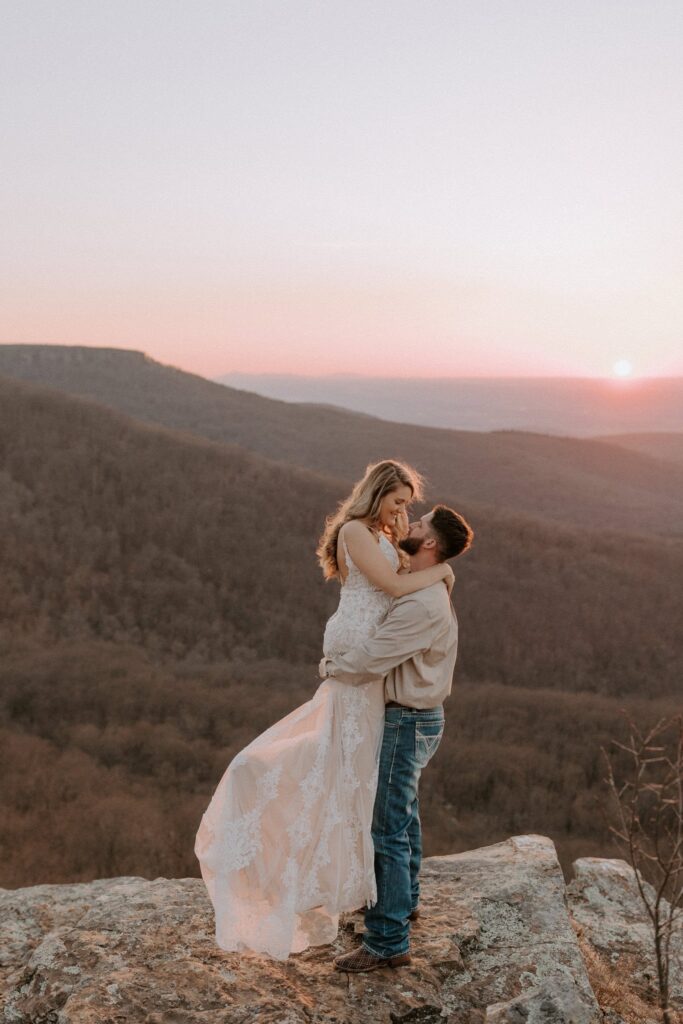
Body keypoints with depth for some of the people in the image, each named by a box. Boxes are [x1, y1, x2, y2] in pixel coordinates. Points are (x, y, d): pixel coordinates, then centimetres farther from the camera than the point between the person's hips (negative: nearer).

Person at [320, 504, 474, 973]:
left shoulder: (422, 605, -27)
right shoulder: (433, 595, 8)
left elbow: (370, 660, -29)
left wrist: (330, 667, -9)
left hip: (407, 722, -11)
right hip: (419, 717, 11)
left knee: (388, 829, -3)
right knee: (404, 816, 26)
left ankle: (388, 942, 6)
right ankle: (404, 900, 45)